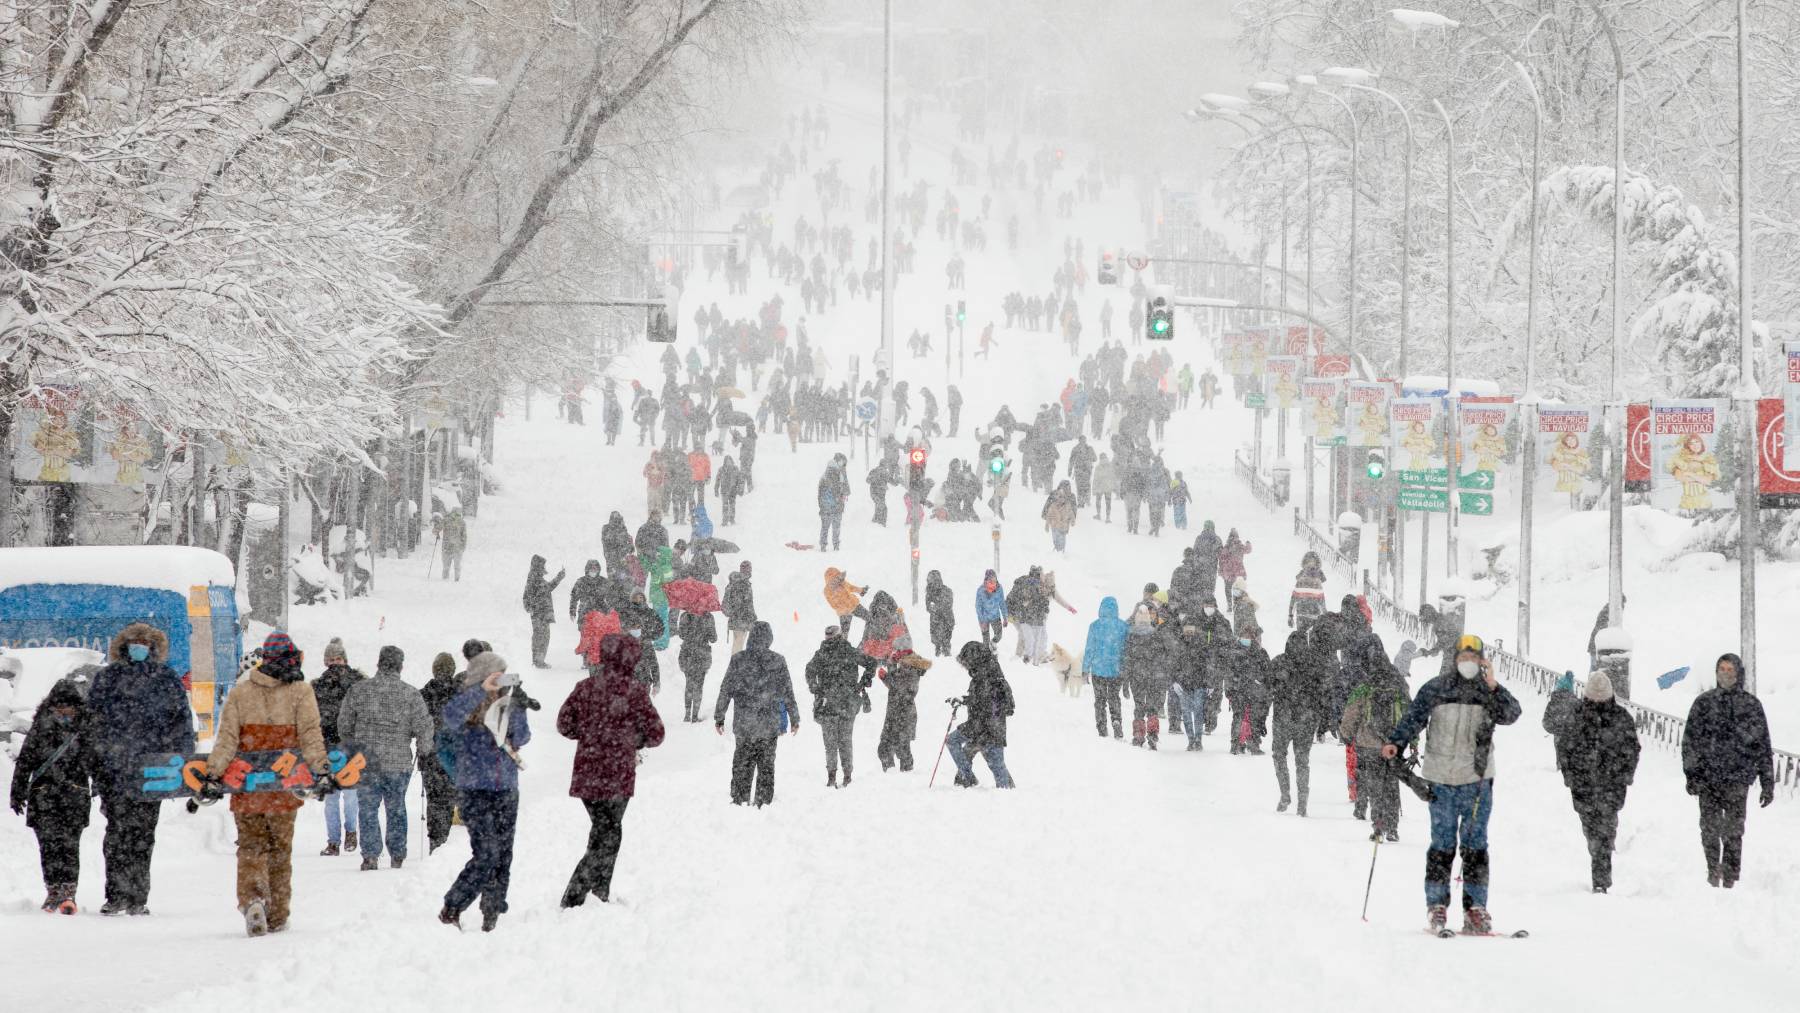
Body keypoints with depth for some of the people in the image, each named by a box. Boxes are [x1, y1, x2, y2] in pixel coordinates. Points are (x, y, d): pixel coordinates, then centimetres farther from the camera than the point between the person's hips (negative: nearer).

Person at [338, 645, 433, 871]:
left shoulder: (358, 691, -3)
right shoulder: (411, 695, -6)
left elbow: (344, 725, 4)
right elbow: (424, 727, -5)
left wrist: (354, 745, 21)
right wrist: (422, 752, 11)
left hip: (365, 761, 0)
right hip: (399, 762, 1)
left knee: (368, 809, 6)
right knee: (396, 810, 15)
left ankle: (371, 855, -4)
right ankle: (397, 856, 21)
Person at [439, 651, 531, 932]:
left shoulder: (507, 706, 10)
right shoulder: (466, 710, -4)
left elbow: (522, 737, 0)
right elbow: (451, 714, -27)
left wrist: (512, 705, -13)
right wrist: (482, 690, -30)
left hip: (507, 793, 5)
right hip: (475, 792, -5)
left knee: (503, 856, 5)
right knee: (486, 856, -14)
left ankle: (492, 914, 16)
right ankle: (451, 910, -4)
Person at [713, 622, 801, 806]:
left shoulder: (738, 660, -4)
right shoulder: (778, 661, -5)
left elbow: (725, 690, 0)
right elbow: (787, 692, 1)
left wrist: (719, 717, 9)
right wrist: (794, 719, 12)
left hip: (743, 722, 0)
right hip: (770, 722, 0)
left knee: (742, 763, 10)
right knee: (766, 764, 9)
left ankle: (739, 800, 11)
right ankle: (764, 800, 9)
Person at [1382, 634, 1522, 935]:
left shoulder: (1490, 693, 7)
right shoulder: (1435, 689, 4)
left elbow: (1510, 715, -9)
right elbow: (1413, 719, 2)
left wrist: (1492, 687, -20)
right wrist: (1395, 743, -13)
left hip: (1477, 779, 1)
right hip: (1441, 779, -1)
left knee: (1475, 843, 1)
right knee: (1442, 843, 0)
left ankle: (1475, 907, 3)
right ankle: (1436, 905, 6)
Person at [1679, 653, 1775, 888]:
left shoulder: (1751, 705, 6)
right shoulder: (1704, 703, 7)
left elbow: (1763, 747, 9)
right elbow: (1690, 740, 5)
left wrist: (1768, 784, 5)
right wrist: (1692, 774, -6)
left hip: (1738, 779, -1)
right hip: (1708, 778, 1)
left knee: (1733, 831, -3)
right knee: (1710, 827, -1)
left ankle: (1730, 877, 4)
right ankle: (1713, 867, 19)